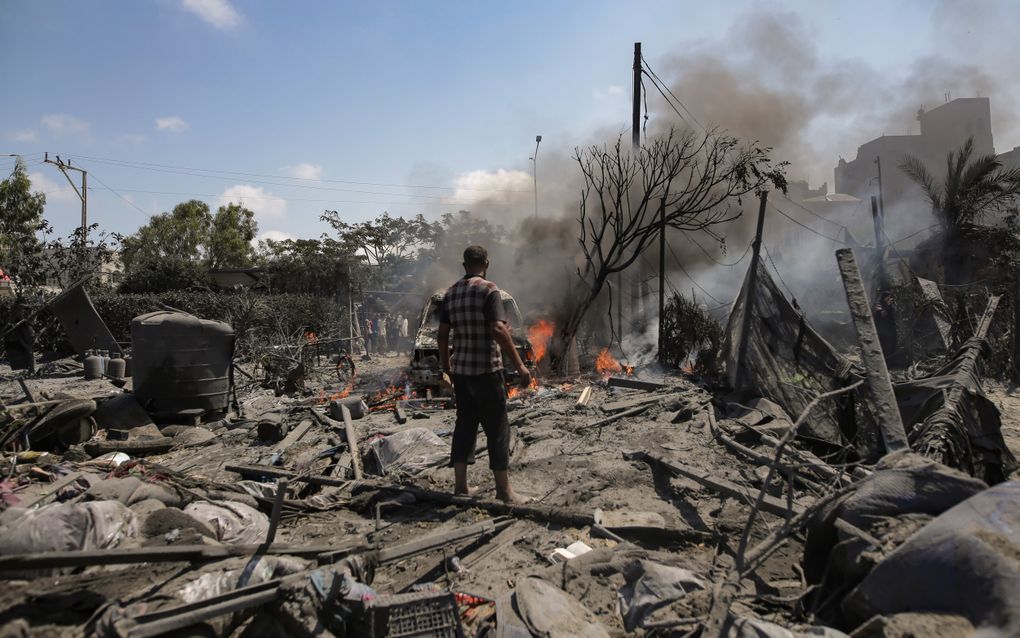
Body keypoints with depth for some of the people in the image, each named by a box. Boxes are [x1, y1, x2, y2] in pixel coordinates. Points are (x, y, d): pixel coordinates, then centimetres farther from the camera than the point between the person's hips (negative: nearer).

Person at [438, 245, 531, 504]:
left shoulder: (451, 293, 8)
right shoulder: (488, 289, -11)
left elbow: (442, 333, 11)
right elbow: (499, 330, -22)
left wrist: (445, 362, 24)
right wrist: (520, 364, -20)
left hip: (460, 370, 6)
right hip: (486, 370, -6)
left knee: (464, 424, 14)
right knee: (497, 428, 2)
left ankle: (460, 485, 18)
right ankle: (504, 489, 7)